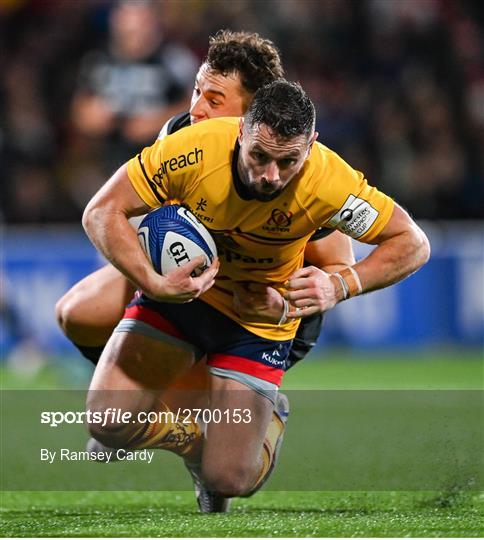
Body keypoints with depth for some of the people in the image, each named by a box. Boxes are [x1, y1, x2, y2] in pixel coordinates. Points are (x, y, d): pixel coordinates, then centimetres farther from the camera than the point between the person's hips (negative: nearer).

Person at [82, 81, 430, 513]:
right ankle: (194, 435, 17)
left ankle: (269, 418, 30)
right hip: (177, 290, 1)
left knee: (230, 481, -8)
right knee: (108, 421, -18)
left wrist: (342, 286, -32)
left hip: (259, 321, -1)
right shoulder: (196, 149, -29)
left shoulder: (329, 183, -29)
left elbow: (413, 244, -16)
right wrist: (153, 282, -36)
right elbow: (101, 212, -21)